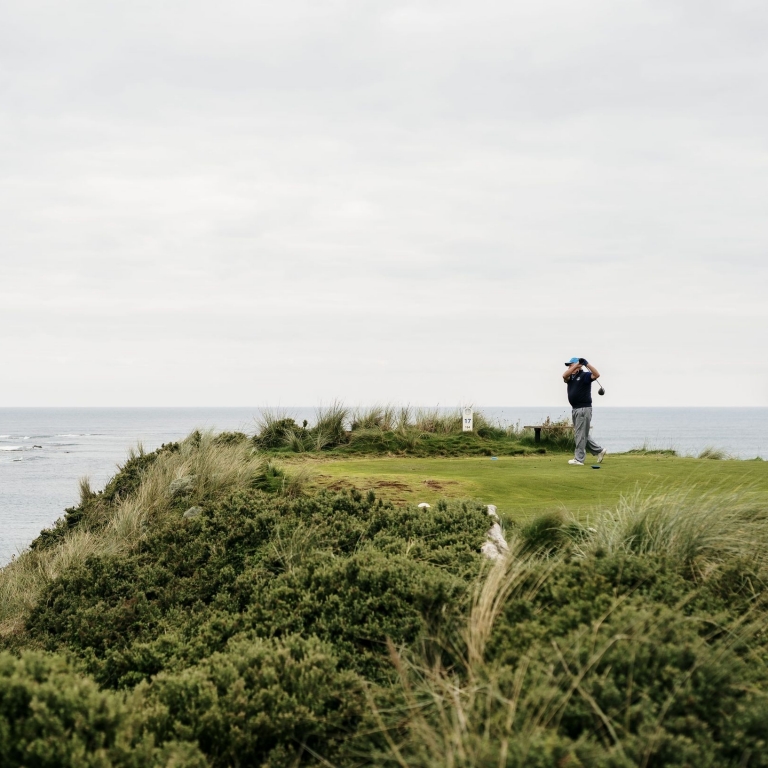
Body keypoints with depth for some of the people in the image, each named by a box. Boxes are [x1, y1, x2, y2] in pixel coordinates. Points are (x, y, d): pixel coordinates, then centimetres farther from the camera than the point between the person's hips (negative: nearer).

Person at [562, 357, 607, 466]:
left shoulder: (585, 375, -6)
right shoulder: (571, 377, 13)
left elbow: (597, 375, -23)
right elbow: (564, 376, -8)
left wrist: (586, 364, -28)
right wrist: (577, 364, -14)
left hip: (584, 409, -9)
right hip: (575, 409, 9)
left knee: (581, 434, -6)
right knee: (580, 434, 13)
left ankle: (579, 459, -4)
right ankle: (599, 451, 23)